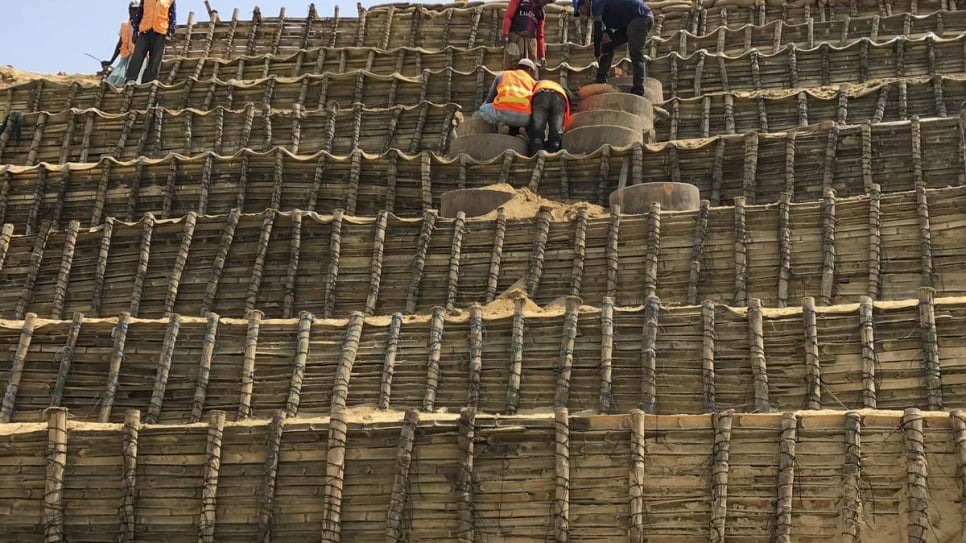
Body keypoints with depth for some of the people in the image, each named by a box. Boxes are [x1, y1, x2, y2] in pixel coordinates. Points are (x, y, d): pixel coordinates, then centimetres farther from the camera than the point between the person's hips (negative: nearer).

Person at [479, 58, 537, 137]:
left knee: (483, 110, 32)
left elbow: (489, 100, 37)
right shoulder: (532, 82, 32)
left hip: (504, 111, -1)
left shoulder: (502, 75, 31)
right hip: (524, 115, 1)